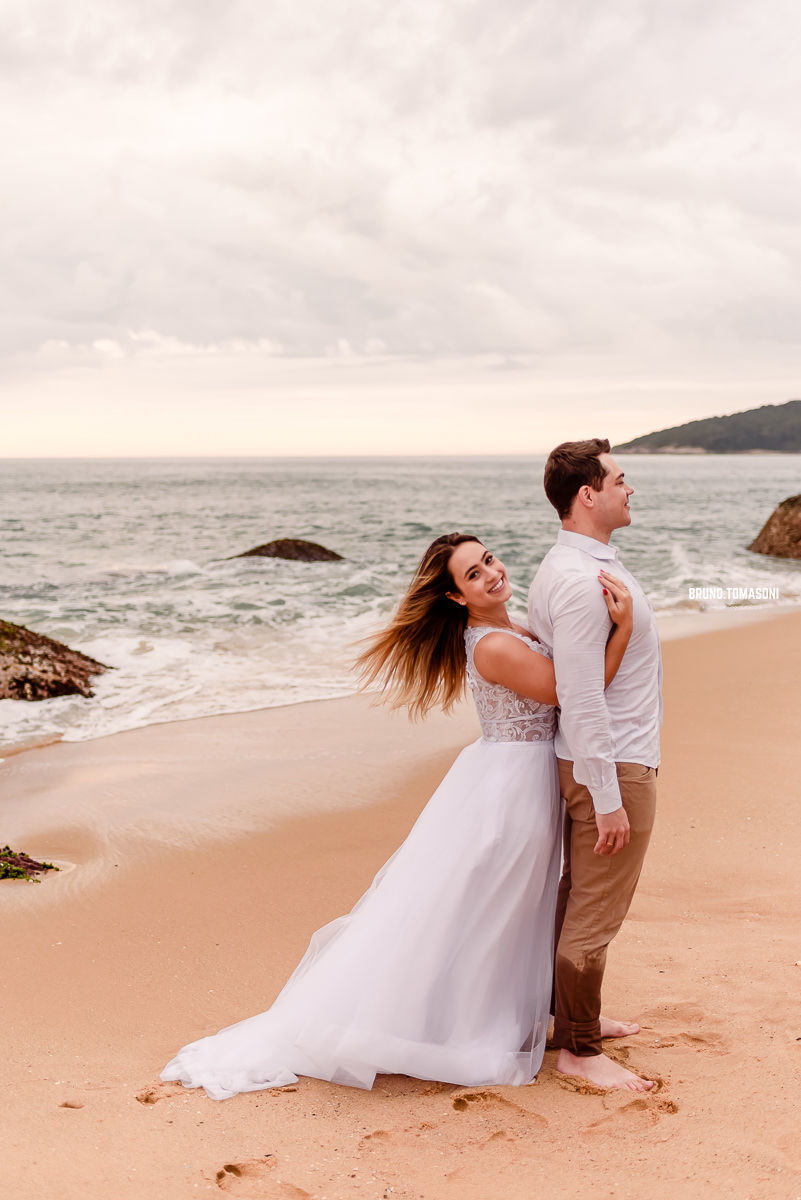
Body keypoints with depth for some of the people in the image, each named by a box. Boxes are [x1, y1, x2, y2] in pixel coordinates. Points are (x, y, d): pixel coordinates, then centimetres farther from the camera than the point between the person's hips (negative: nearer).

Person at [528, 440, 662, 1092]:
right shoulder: (581, 580, -23)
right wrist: (607, 798, -22)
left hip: (605, 760, 10)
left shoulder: (570, 567, 10)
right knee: (596, 912, 0)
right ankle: (579, 1049, 11)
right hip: (613, 765, -10)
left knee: (579, 896, 20)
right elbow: (582, 698, -24)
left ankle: (574, 1013, 35)